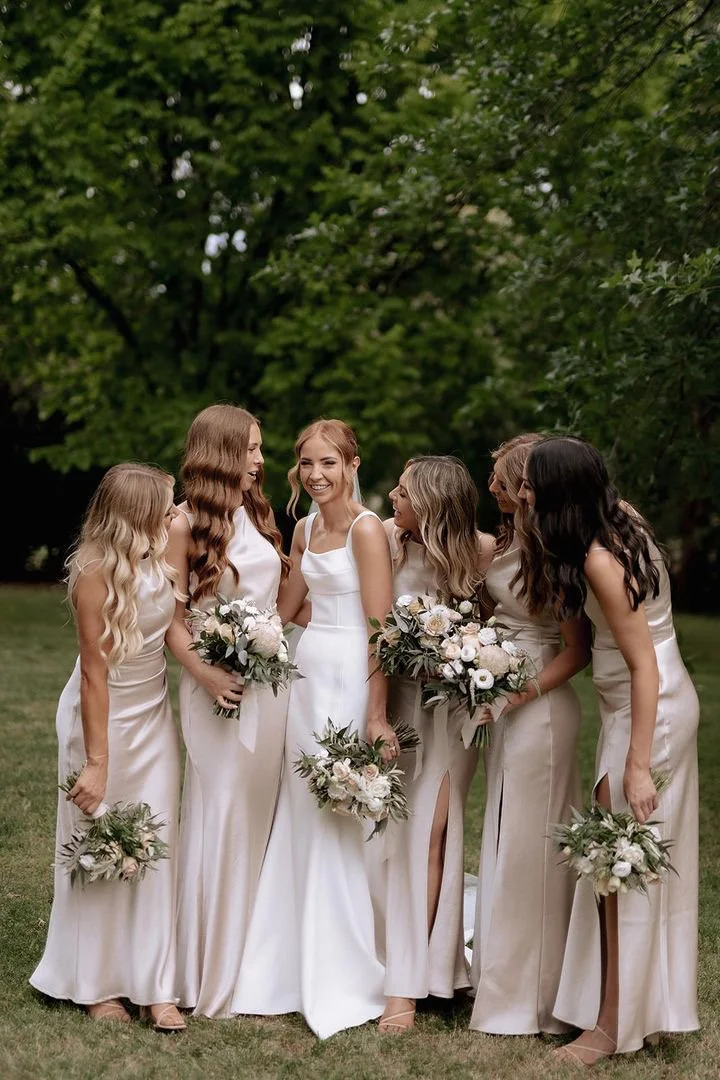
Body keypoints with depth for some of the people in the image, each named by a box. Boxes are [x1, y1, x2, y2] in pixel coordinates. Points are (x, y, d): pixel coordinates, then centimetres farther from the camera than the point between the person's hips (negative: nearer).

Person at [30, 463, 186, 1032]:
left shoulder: (162, 561, -3)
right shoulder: (96, 573, -21)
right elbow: (95, 673, -21)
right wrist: (96, 763, -19)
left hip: (155, 715, 6)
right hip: (103, 716, -6)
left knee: (157, 846, 5)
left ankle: (155, 986, 11)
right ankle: (97, 986, 20)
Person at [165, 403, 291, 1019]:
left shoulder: (258, 515, 11)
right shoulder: (186, 525, -6)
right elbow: (172, 621, -7)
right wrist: (207, 674, -20)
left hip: (271, 682, 6)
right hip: (219, 685, -6)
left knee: (260, 818, 10)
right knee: (217, 819, -1)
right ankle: (212, 979, 10)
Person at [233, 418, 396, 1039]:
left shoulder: (366, 529, -11)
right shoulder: (306, 529, 12)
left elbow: (382, 628, -16)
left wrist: (377, 715, -20)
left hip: (350, 678, -8)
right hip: (307, 673, 8)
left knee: (337, 825, -4)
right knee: (300, 820, 10)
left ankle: (342, 986, 8)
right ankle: (295, 971, 21)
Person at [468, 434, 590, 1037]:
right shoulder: (506, 542, 8)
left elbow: (578, 650, -15)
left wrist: (519, 694, -20)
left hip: (539, 706, -9)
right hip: (503, 703, 9)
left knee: (528, 845, 0)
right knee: (503, 839, 16)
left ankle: (527, 996, 13)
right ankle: (501, 979, 29)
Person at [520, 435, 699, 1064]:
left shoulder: (600, 560, -24)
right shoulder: (622, 517, 1)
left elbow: (644, 666, -24)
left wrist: (637, 766, -24)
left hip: (647, 711, -9)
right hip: (664, 703, 9)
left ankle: (613, 1028, 8)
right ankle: (648, 1008, 27)